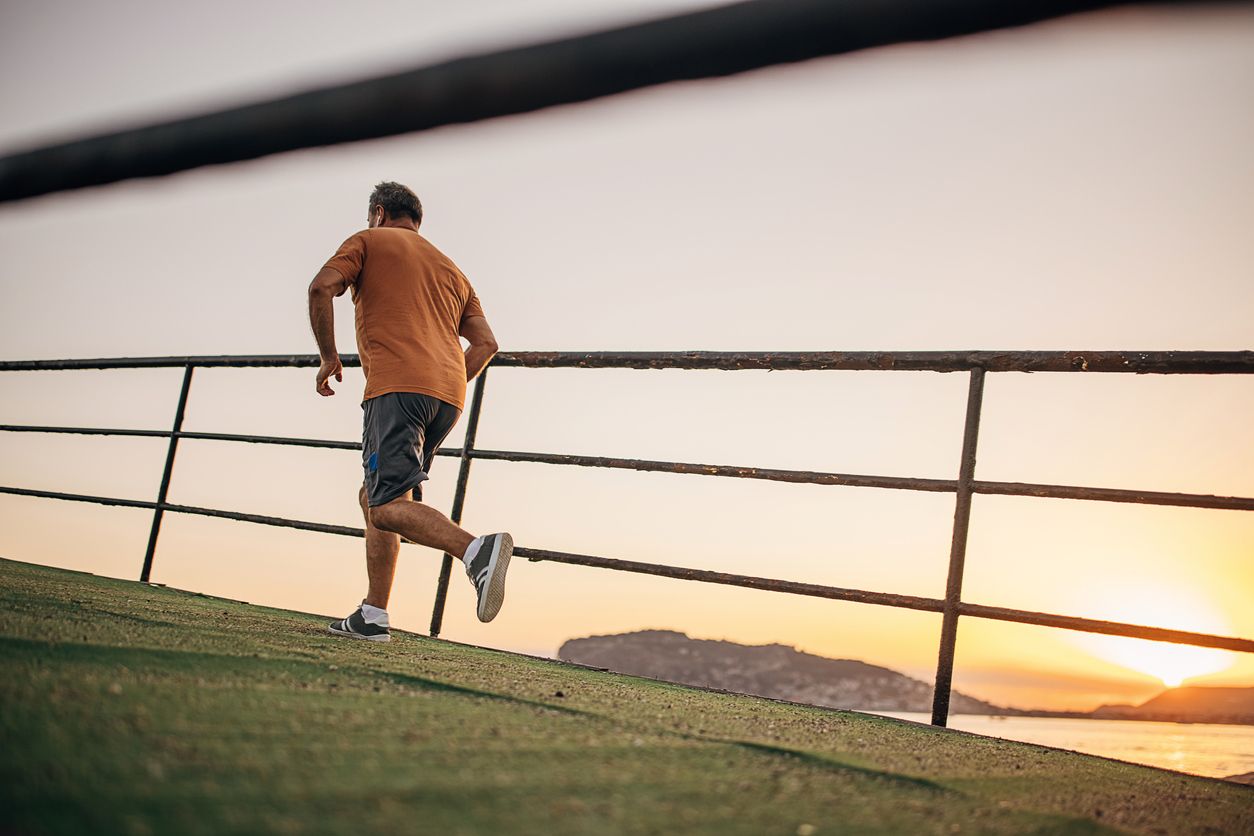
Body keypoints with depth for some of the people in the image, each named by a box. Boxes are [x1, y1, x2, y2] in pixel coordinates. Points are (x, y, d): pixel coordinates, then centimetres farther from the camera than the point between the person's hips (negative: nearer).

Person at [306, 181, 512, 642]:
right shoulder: (451, 269, 29)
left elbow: (322, 288, -4)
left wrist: (329, 357, 7)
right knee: (374, 495, 16)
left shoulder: (368, 241, 15)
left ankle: (477, 550, -39)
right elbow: (485, 342, 17)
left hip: (396, 385, -7)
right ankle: (373, 616, 10)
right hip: (448, 395, 7)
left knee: (387, 507, -15)